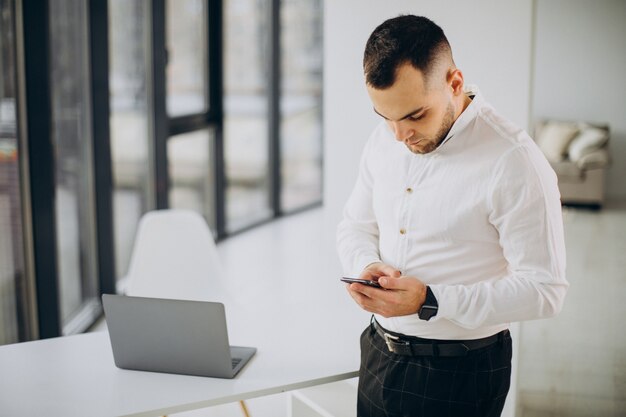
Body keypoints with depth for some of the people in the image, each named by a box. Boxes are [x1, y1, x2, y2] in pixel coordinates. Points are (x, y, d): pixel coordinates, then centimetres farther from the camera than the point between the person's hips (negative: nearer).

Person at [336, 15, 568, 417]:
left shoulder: (514, 161, -20)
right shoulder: (384, 139, -1)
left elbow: (544, 289, -20)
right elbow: (355, 225, 12)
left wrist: (431, 302, -28)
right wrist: (366, 266, -11)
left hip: (460, 372, -5)